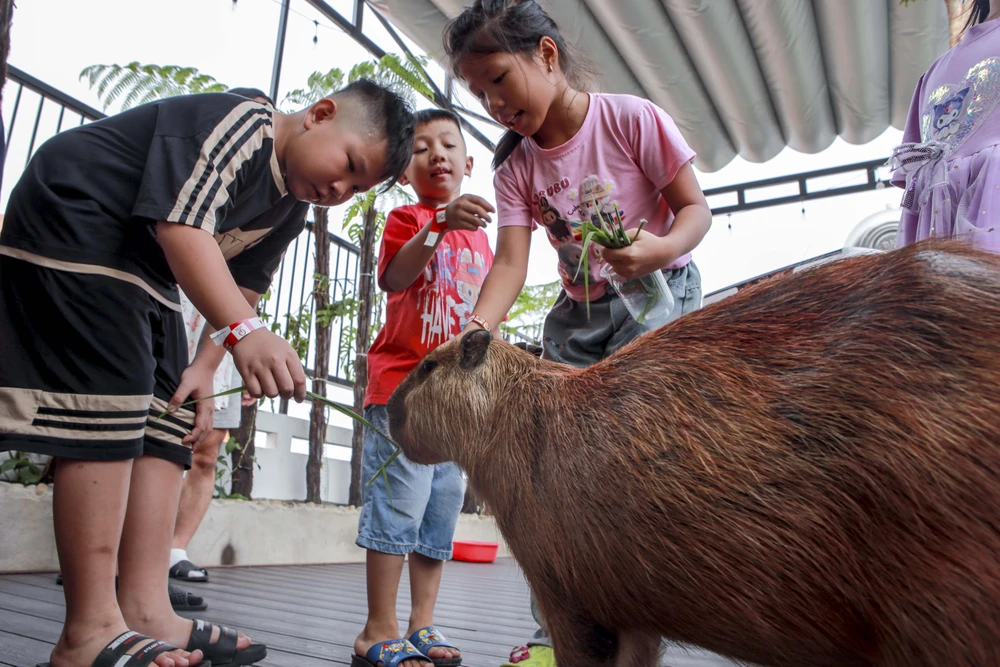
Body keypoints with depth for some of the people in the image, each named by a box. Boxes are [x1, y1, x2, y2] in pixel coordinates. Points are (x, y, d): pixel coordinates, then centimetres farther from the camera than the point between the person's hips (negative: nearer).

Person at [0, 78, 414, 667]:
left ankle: (146, 610, 3)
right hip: (74, 227, -9)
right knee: (109, 416, -17)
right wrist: (243, 332, -46)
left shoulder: (289, 211, 7)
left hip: (145, 277, 10)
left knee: (166, 424, 1)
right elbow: (181, 224, -33)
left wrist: (204, 369, -4)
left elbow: (241, 292, 8)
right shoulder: (243, 124, -21)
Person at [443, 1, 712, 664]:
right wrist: (474, 334, -29)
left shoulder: (632, 119, -11)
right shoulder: (517, 167, 0)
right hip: (578, 311, 5)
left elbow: (696, 209, -8)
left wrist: (661, 248, -30)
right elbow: (511, 263, -12)